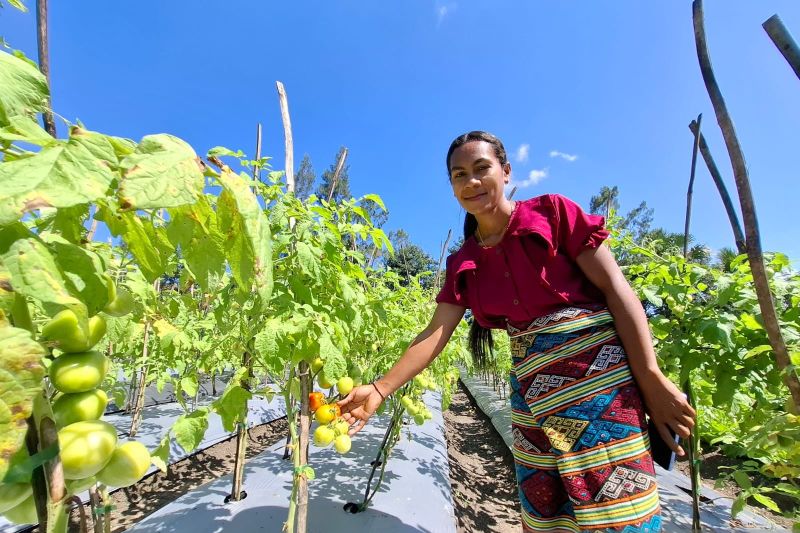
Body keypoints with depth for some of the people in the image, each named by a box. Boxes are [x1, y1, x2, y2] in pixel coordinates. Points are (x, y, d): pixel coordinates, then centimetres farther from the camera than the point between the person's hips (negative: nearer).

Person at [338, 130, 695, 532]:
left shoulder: (552, 211, -3)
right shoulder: (463, 264, 6)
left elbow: (616, 288, -6)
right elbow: (434, 334, 2)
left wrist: (650, 377, -11)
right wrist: (379, 389, -6)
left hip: (598, 371, -3)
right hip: (532, 391, 4)